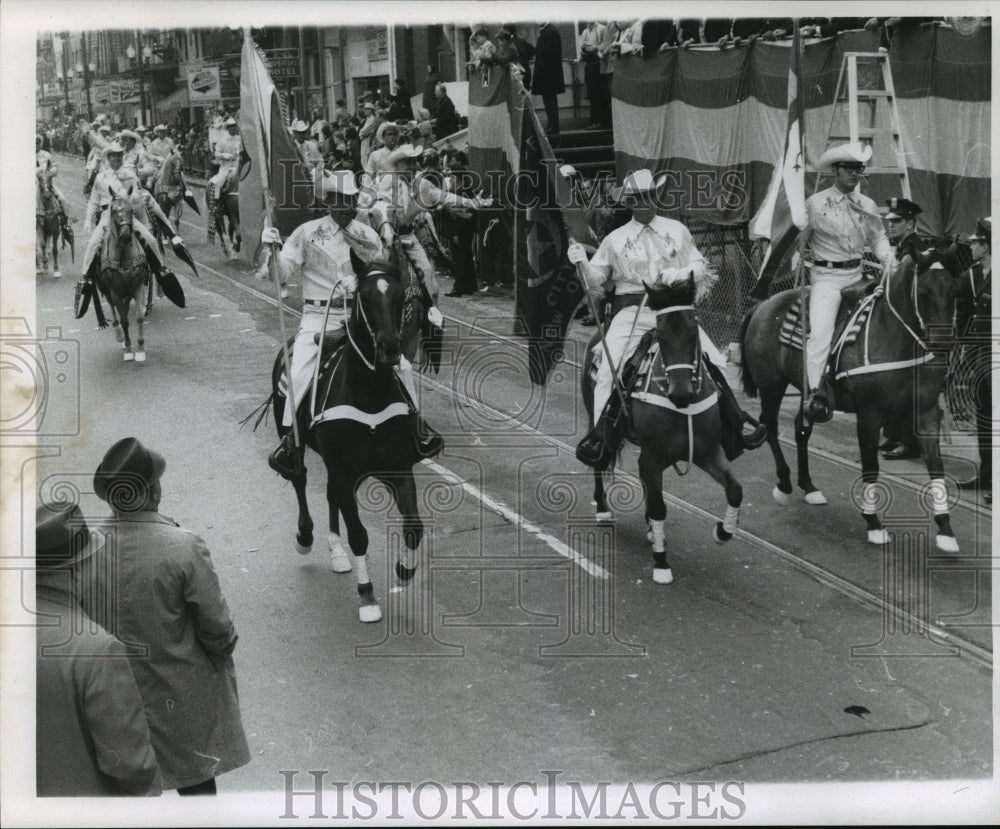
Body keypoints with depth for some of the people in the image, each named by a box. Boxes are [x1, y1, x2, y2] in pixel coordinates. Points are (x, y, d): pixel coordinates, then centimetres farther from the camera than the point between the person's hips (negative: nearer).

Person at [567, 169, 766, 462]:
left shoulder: (677, 230, 11)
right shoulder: (615, 240, 8)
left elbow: (699, 268, 11)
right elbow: (596, 280, 9)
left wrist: (679, 273, -10)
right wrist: (581, 264, -11)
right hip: (631, 313, -1)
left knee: (715, 361, -8)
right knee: (608, 369, -20)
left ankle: (735, 426, 4)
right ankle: (600, 433, -8)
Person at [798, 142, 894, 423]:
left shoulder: (867, 205, 8)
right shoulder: (816, 203, -5)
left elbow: (878, 237, 14)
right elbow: (800, 238, 4)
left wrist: (888, 258, -1)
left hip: (857, 275, 5)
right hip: (826, 276, -5)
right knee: (820, 332, -19)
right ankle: (815, 392, -16)